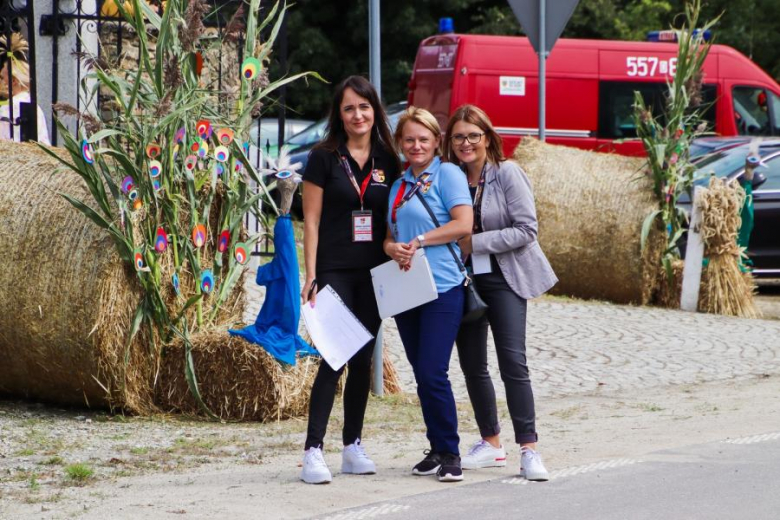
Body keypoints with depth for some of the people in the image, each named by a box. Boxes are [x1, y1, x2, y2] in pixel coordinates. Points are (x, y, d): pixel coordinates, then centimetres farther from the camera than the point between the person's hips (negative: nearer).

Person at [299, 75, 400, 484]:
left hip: (373, 273, 4)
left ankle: (353, 446, 18)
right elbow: (311, 220, -4)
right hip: (335, 270, -4)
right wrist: (310, 274, -11)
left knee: (363, 359, 9)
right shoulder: (325, 158, -3)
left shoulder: (387, 160, 8)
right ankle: (313, 450, -12)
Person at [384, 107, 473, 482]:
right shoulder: (398, 184, 16)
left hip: (442, 287, -7)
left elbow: (463, 224, -13)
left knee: (433, 373, -12)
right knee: (421, 375, 9)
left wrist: (419, 242, -14)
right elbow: (389, 235, 18)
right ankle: (437, 449, 17)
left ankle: (450, 454, -2)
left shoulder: (447, 174, -2)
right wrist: (394, 248, -6)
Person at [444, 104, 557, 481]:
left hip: (504, 277, -5)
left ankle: (529, 450, -11)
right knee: (472, 364, 9)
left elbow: (526, 230, -13)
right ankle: (491, 443, 23)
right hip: (464, 280, 5)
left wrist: (476, 242, -17)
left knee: (512, 361, -13)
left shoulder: (507, 173, -9)